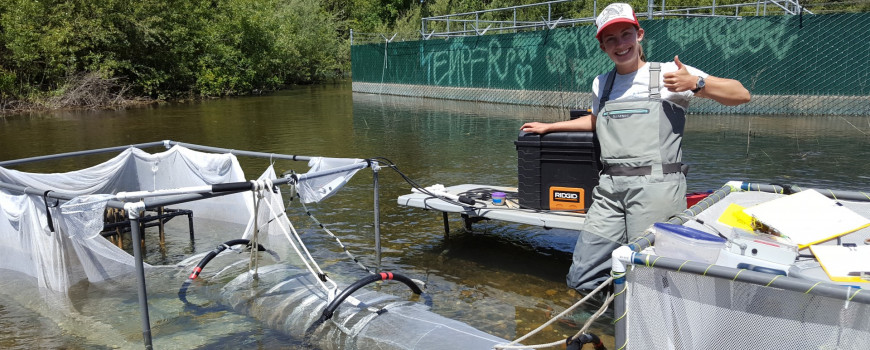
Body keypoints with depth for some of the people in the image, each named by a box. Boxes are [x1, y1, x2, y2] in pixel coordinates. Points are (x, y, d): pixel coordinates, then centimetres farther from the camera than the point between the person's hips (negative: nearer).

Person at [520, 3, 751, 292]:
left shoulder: (669, 74, 3)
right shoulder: (601, 84, 19)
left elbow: (741, 95, 0)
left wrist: (695, 83, -16)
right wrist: (549, 126, 40)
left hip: (655, 187, -5)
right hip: (609, 190, 5)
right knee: (582, 280, 0)